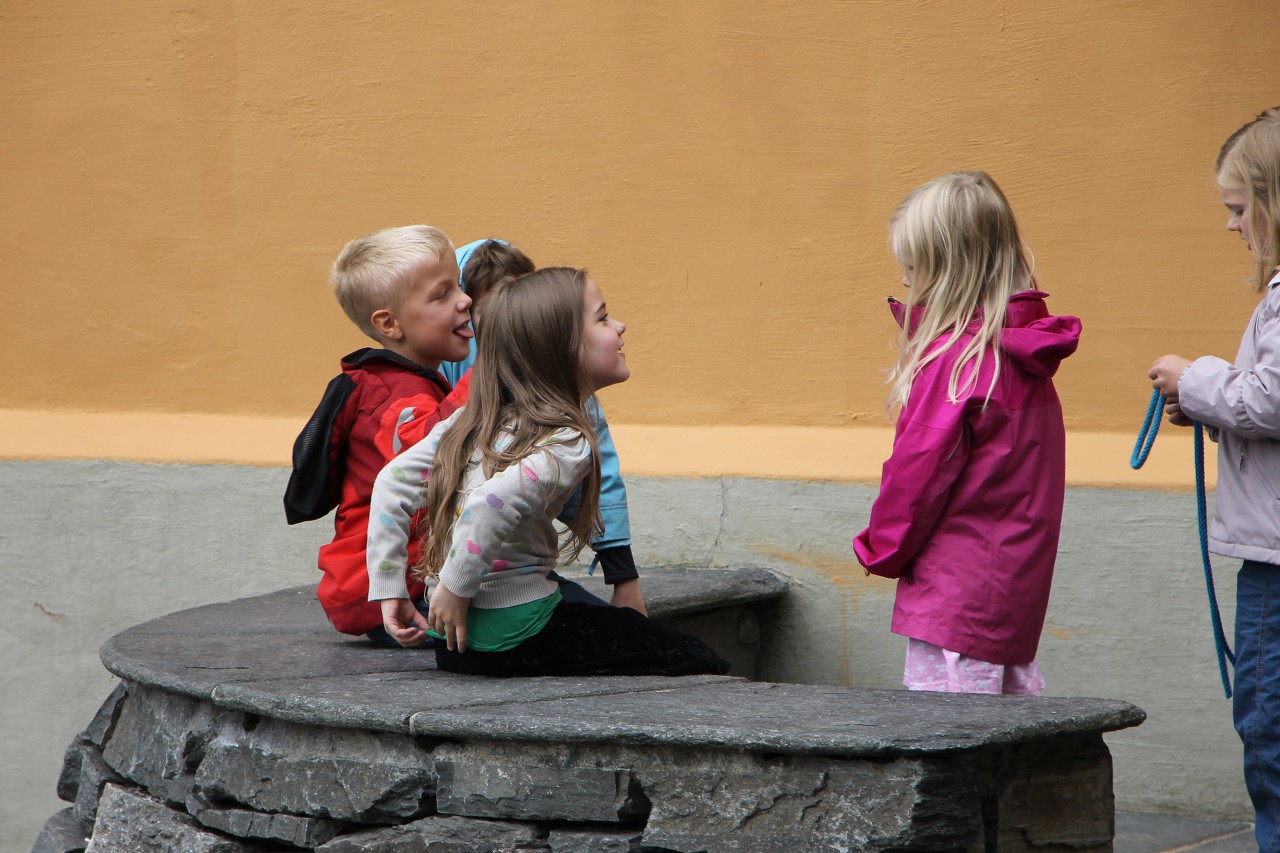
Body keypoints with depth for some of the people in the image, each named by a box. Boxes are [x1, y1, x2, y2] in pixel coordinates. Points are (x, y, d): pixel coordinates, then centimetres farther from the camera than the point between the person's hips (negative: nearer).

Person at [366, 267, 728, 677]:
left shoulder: (469, 420, 10)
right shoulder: (567, 444, -15)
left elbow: (393, 481, 9)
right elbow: (491, 505, -31)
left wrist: (389, 590, 11)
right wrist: (456, 589, -18)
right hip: (513, 635, -8)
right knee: (700, 663, -1)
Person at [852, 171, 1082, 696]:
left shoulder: (954, 359, -18)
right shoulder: (1021, 351, 9)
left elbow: (921, 472, -14)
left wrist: (881, 549, 1)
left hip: (958, 598, -10)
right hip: (1017, 589, 10)